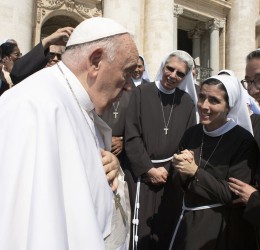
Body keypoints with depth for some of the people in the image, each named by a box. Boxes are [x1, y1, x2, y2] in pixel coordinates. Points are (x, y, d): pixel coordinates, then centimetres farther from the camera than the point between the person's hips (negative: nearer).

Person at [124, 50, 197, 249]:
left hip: (172, 175, 3)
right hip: (141, 173, -2)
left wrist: (168, 169, -4)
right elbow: (131, 136, -8)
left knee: (166, 229, 9)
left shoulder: (187, 102, 5)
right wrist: (149, 169, -10)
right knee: (141, 230, 0)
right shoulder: (142, 92, -4)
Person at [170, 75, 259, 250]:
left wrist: (194, 171, -20)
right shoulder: (191, 133, -2)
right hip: (189, 219, 5)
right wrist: (182, 173, -16)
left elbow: (234, 194, -18)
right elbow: (179, 183, 5)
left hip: (223, 227, -4)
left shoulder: (244, 141, -16)